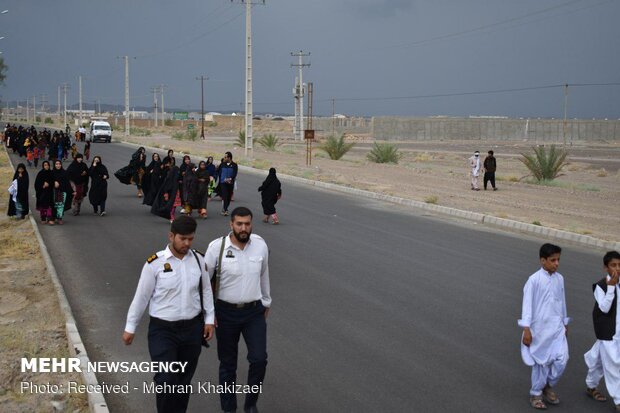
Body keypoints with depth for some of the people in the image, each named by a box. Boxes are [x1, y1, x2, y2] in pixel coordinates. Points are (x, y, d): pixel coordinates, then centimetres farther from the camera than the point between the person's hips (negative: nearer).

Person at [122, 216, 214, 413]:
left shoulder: (198, 260, 0)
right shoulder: (155, 263, -12)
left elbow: (206, 290, 11)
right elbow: (141, 296, -5)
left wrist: (209, 319, 8)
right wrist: (130, 327, 0)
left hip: (192, 328, 4)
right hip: (162, 330, -4)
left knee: (184, 379, 15)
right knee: (166, 380, -10)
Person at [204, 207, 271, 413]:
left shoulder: (260, 245, -4)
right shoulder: (217, 247, -14)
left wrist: (266, 302, 21)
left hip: (254, 312, 2)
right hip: (226, 312, -2)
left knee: (259, 359, -7)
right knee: (228, 363, 10)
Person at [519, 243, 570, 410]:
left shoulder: (559, 279, 4)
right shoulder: (534, 280, -13)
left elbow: (562, 302, 14)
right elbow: (527, 304, -13)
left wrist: (564, 324, 20)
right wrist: (526, 329, -16)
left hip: (557, 326, 5)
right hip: (540, 327, -5)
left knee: (562, 358, -4)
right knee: (541, 362, 4)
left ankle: (548, 386, 21)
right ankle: (536, 394, 23)